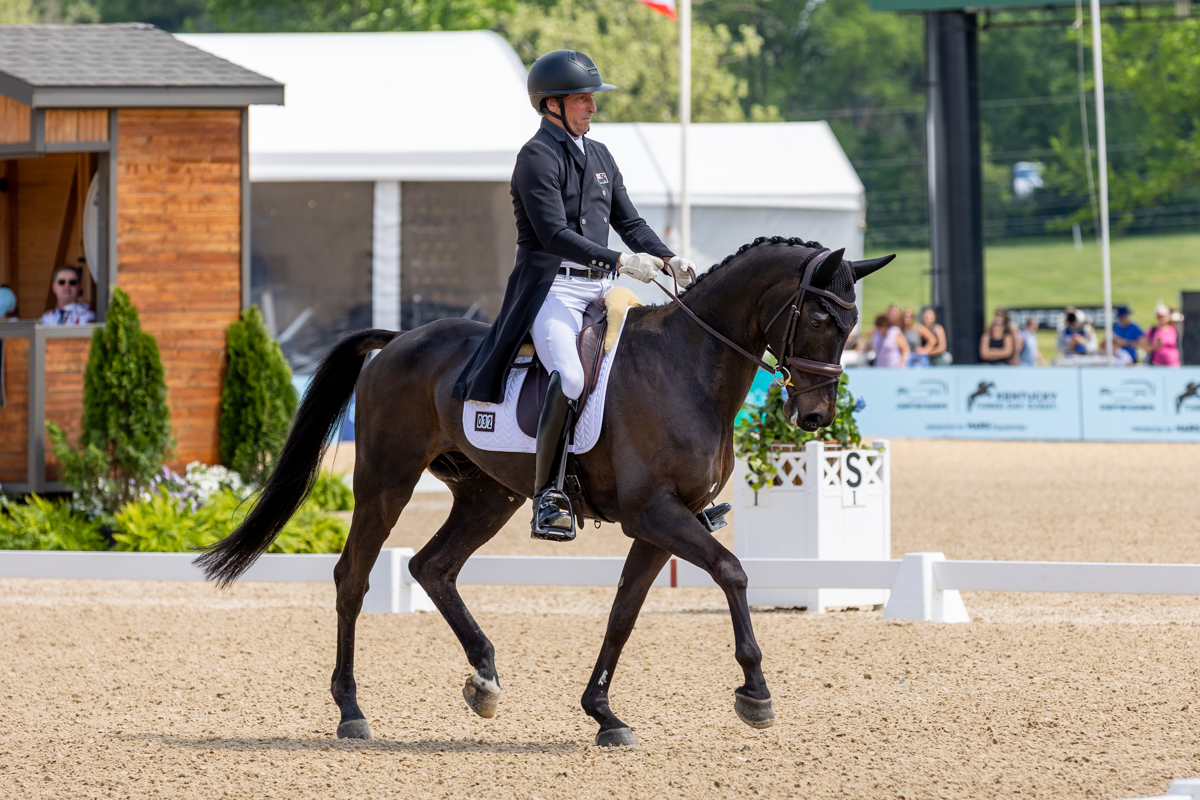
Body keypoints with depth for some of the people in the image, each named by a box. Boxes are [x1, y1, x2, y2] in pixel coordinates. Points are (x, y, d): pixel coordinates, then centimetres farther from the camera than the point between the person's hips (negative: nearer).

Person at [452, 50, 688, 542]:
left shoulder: (600, 156, 18)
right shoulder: (537, 158, -8)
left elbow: (628, 221, 18)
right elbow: (554, 234, -18)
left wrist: (668, 260, 0)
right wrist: (619, 261, -25)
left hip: (600, 288, 8)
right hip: (552, 286, -8)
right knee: (571, 377, -32)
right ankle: (548, 497, -28)